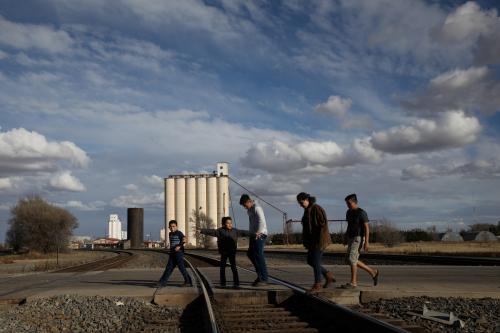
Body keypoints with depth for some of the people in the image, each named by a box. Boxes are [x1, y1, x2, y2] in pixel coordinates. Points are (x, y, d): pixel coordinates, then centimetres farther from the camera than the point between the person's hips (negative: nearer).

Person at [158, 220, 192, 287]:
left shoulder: (179, 233, -7)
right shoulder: (170, 234, 16)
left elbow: (184, 240, -23)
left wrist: (179, 246, -35)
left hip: (179, 253, -7)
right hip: (172, 254, 7)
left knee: (181, 267, -5)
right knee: (169, 268, 5)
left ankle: (188, 282, 5)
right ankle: (162, 282, 4)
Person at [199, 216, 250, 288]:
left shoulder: (235, 231, 3)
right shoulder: (220, 231, -4)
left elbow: (243, 232, 7)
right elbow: (211, 231, -11)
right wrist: (201, 231, -21)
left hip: (232, 252, 0)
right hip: (223, 252, 0)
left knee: (234, 267, -1)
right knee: (222, 268, 6)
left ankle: (236, 283, 4)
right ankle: (223, 283, 15)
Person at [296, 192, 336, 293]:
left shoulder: (317, 209, -16)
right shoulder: (308, 210, 13)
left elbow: (323, 225, -20)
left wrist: (320, 241, -22)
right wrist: (307, 242, 18)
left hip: (319, 240, -10)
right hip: (312, 241, 10)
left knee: (315, 262, -4)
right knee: (310, 261, 11)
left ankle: (317, 285, 9)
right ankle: (328, 275, 21)